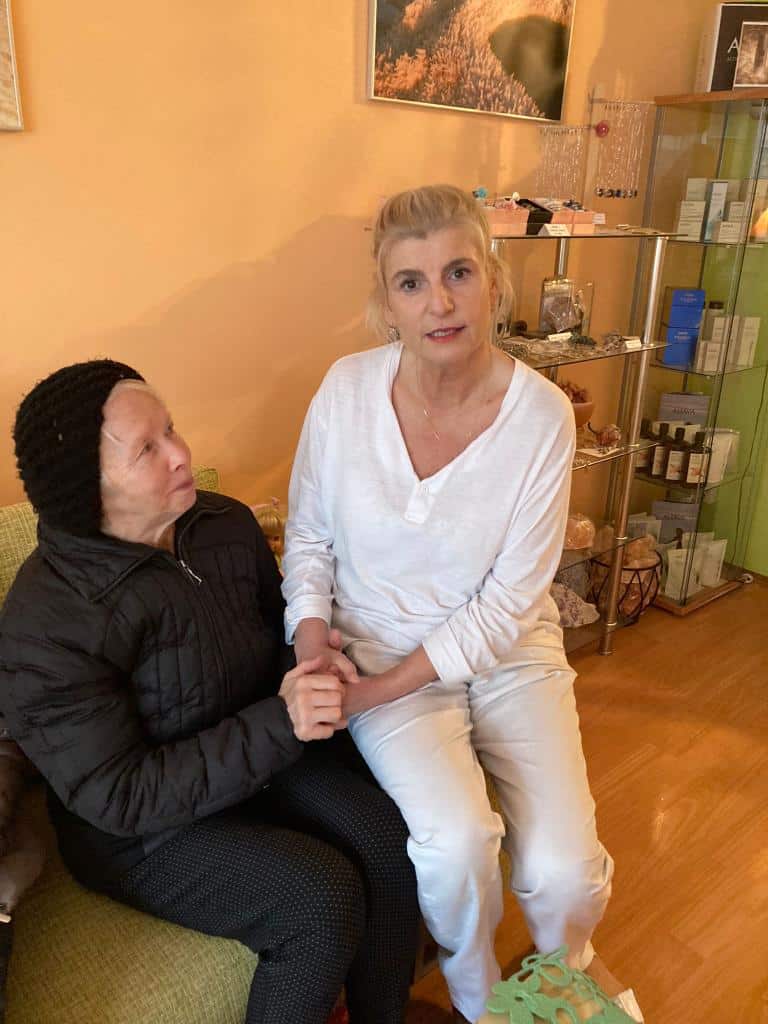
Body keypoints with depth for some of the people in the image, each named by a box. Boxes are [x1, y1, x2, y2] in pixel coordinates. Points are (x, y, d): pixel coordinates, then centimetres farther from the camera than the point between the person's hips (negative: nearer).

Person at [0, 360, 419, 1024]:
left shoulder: (228, 525, -5)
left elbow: (280, 627, 10)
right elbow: (122, 797, -23)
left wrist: (308, 679, -15)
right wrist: (280, 724, -31)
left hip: (259, 758, 6)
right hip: (139, 830, -5)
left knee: (391, 838, -14)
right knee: (322, 896, -23)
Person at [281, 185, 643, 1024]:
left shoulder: (540, 413, -14)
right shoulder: (346, 390, -11)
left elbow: (509, 598, -12)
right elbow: (308, 532, 3)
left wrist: (393, 684, -15)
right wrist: (311, 632, -13)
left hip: (508, 650, 1)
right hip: (380, 652, 0)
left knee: (564, 873, -12)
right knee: (457, 841, -23)